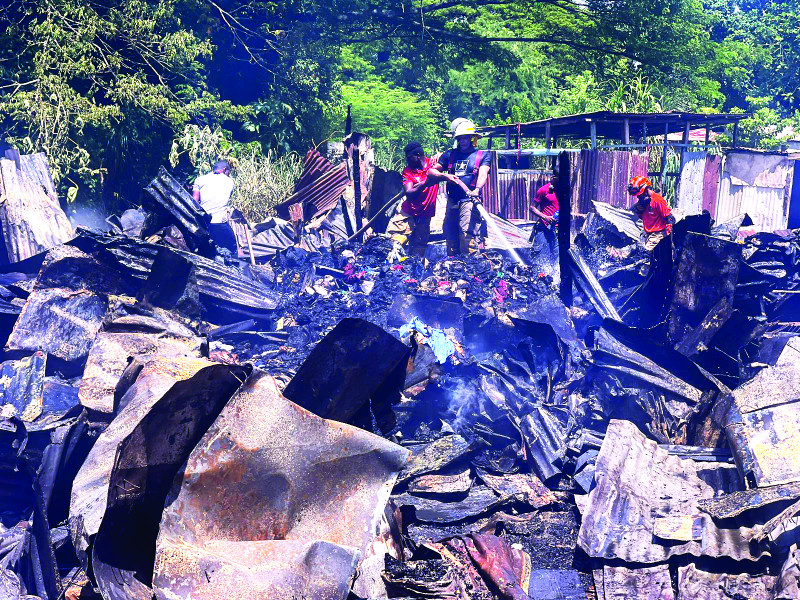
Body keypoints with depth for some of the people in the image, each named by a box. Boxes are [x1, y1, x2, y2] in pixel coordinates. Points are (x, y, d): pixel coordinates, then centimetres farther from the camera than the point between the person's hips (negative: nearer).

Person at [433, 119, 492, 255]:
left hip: (469, 201, -5)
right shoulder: (450, 155, 18)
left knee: (468, 237, -16)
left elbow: (483, 174, -10)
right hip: (452, 202, 5)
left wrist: (477, 189, -29)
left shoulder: (483, 155, 8)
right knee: (451, 237, 7)